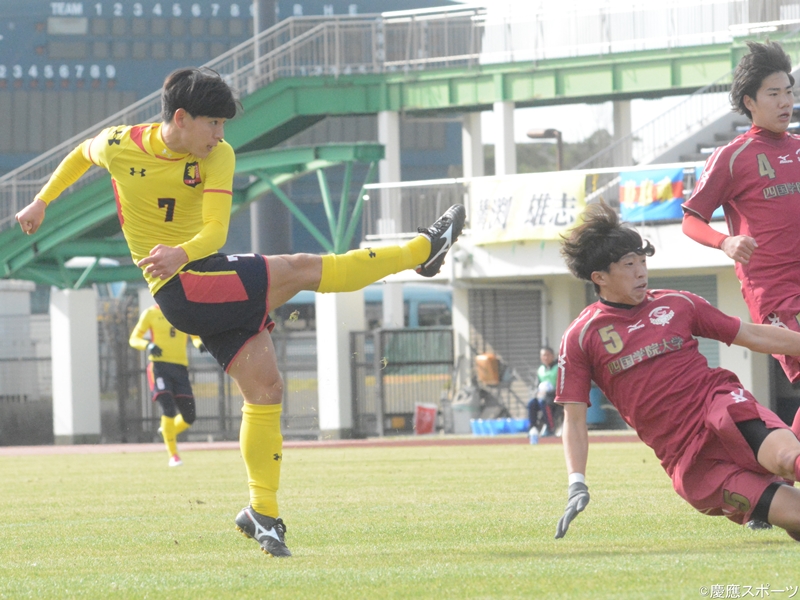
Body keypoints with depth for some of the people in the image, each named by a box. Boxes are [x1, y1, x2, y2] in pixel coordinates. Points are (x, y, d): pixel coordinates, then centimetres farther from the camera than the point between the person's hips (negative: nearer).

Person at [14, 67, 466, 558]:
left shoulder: (218, 156, -5)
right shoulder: (120, 146, -8)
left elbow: (215, 231, -17)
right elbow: (82, 155, 17)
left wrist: (183, 252, -38)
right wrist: (42, 201, 25)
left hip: (213, 272, 4)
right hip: (181, 289, -4)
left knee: (265, 387, -1)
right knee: (301, 269, -13)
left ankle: (263, 512, 9)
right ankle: (422, 251, -1)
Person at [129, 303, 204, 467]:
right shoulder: (151, 313, 2)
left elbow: (196, 336, 17)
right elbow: (134, 338, 4)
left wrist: (200, 344, -8)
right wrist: (148, 345, -19)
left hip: (180, 367, 4)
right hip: (159, 365, -4)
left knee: (189, 416, 0)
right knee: (168, 409, -19)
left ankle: (168, 431, 32)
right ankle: (173, 455, -10)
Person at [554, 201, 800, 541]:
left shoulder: (676, 305, 15)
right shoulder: (580, 338, 8)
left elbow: (753, 335, 23)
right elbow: (574, 419, 6)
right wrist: (576, 485, -8)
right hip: (686, 459, -2)